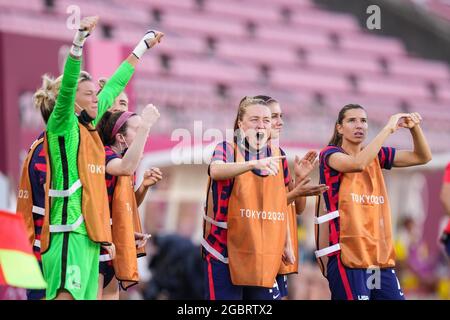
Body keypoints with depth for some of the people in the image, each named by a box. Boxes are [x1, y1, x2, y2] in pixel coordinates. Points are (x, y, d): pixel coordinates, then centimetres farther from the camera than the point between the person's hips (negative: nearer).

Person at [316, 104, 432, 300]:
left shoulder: (376, 155, 16)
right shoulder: (330, 154, -2)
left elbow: (423, 157, 15)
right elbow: (358, 163, -23)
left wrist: (414, 127, -3)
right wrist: (388, 128, -17)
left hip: (380, 254, 6)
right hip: (346, 254, -6)